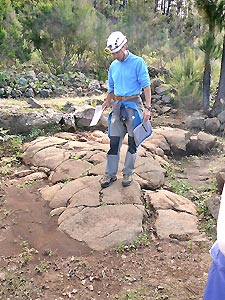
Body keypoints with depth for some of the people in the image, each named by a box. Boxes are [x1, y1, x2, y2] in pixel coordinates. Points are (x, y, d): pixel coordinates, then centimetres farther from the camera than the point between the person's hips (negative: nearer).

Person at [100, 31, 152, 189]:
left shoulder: (138, 62, -6)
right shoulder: (113, 66, 11)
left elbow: (146, 86, -10)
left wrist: (147, 108, -17)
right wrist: (106, 103, 8)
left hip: (133, 104, -5)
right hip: (118, 105, 5)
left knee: (132, 142, 5)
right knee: (114, 141, 3)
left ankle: (128, 173, 17)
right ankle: (110, 174, 11)